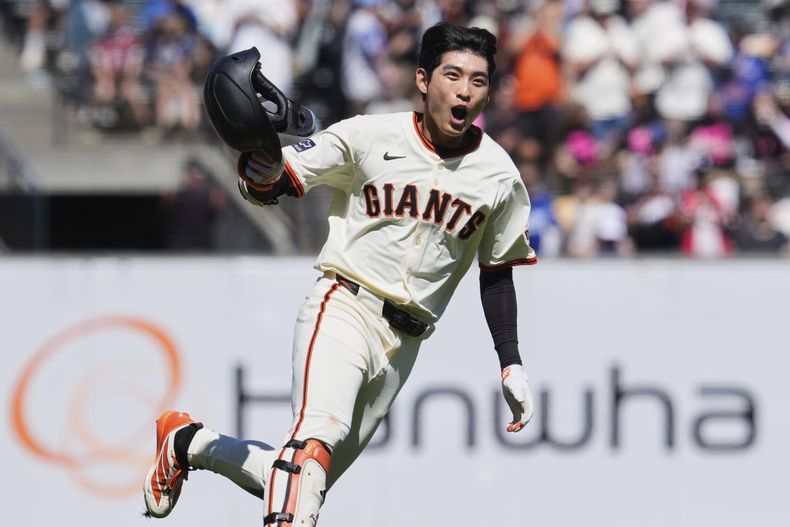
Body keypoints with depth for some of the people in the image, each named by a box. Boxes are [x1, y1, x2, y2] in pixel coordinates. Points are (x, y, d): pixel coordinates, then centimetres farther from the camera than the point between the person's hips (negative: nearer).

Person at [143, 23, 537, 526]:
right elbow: (269, 187, -5)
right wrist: (262, 153, -29)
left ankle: (188, 441, 27)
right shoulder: (370, 137, -6)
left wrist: (512, 365, 11)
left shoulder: (500, 177, 4)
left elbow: (497, 273, 16)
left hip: (403, 343, 4)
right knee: (320, 432, -32)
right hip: (345, 309, -4)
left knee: (303, 481, 4)